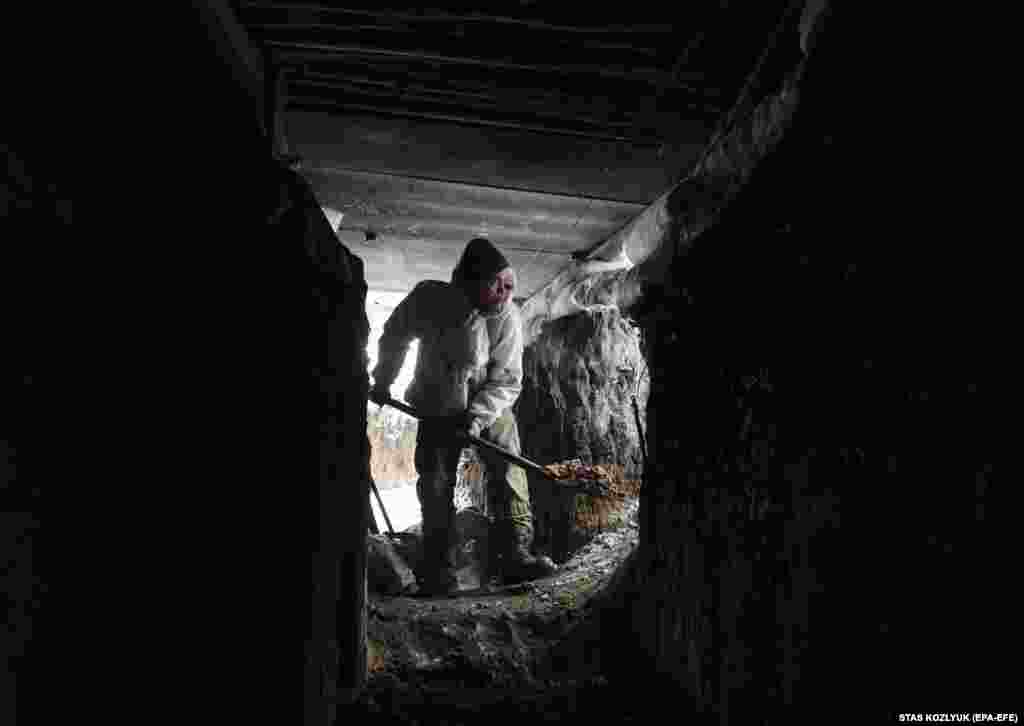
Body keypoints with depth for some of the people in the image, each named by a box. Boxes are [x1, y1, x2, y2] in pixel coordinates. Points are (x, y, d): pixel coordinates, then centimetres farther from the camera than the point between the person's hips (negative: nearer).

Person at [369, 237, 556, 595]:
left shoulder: (508, 317, -21)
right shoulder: (429, 298, -19)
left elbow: (507, 380, -18)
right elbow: (394, 337, 1)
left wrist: (478, 417, -31)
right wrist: (382, 383, 9)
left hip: (489, 406, 0)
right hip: (437, 407, 1)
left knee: (508, 472, -13)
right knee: (436, 485, -2)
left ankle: (515, 555, -7)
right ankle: (439, 571, 6)